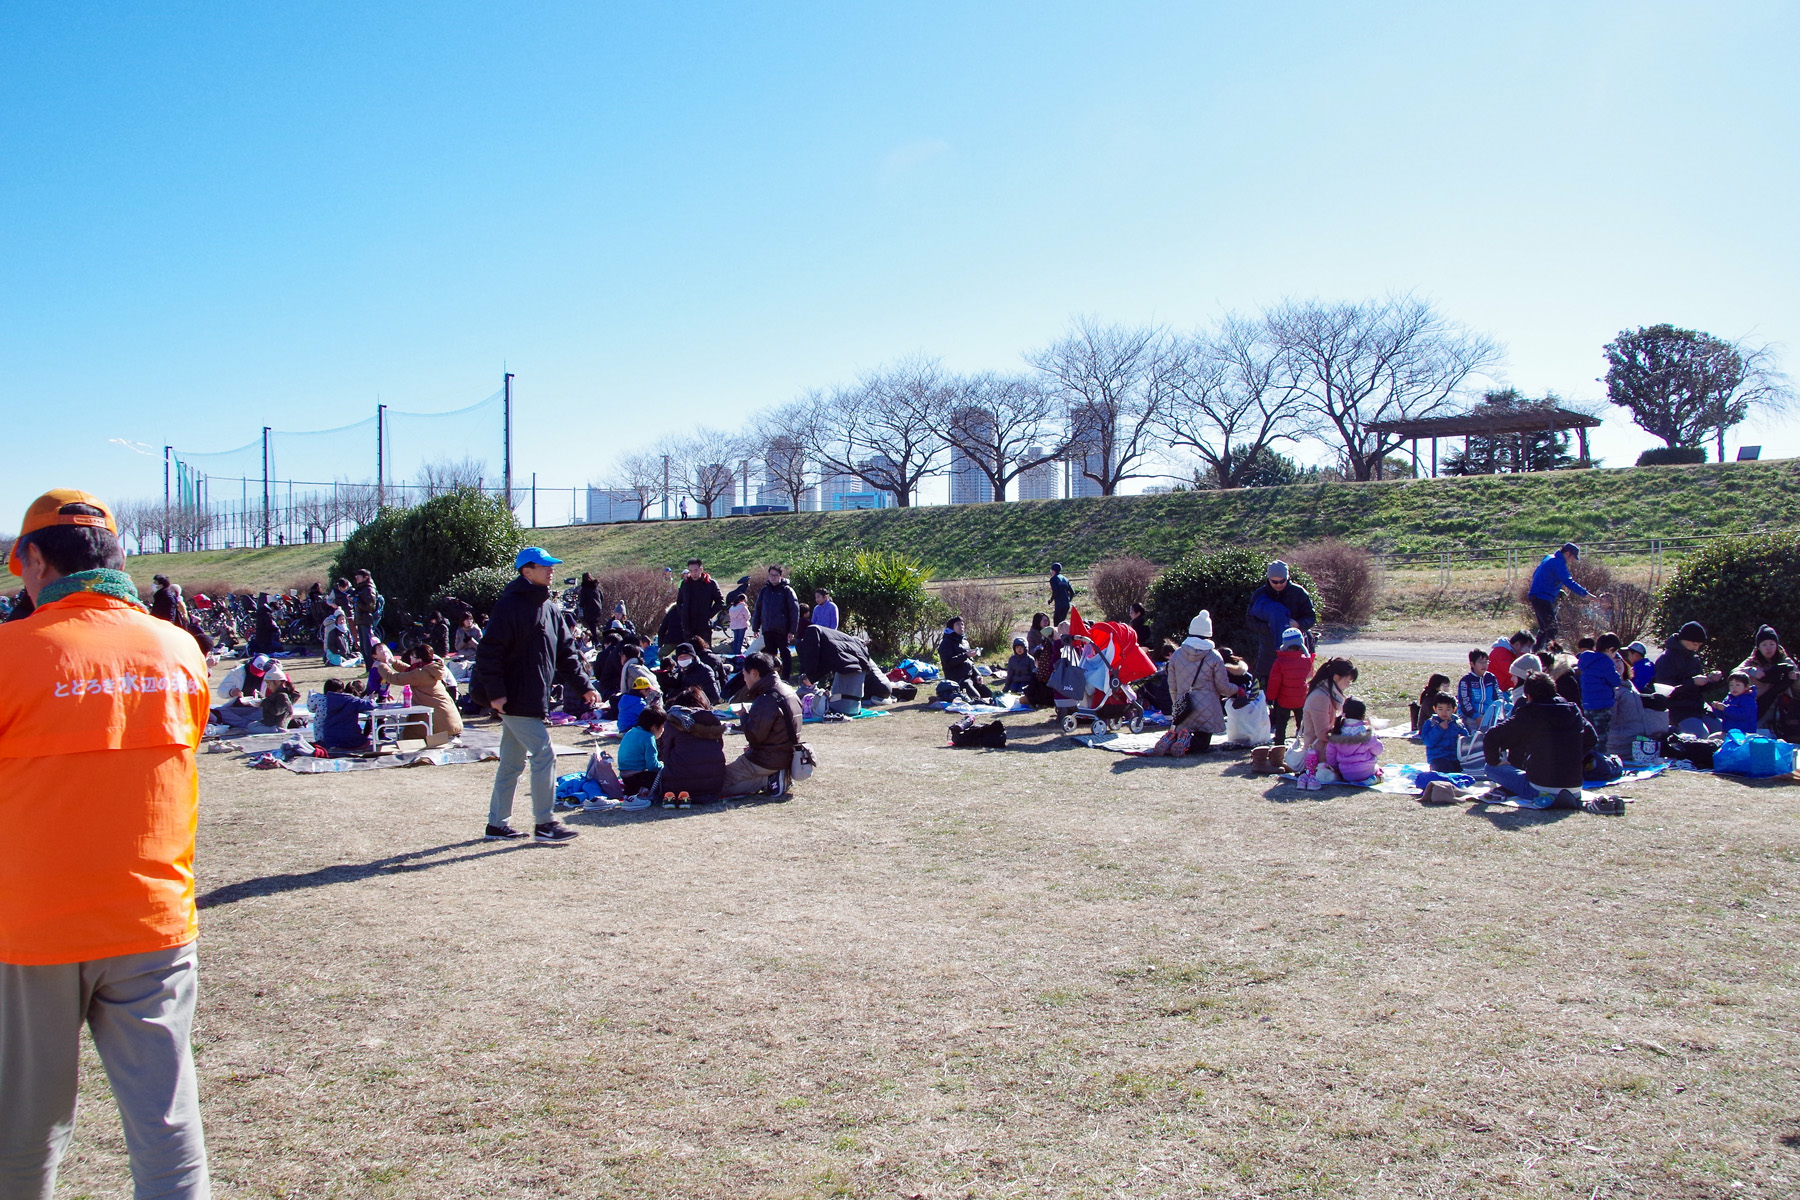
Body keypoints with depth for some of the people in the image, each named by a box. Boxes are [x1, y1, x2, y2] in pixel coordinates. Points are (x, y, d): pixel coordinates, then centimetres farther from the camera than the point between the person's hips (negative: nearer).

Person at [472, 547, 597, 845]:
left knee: (512, 763, 14)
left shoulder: (550, 608, 14)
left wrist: (584, 686, 9)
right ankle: (544, 824, 0)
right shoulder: (510, 605, -13)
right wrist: (495, 693, -22)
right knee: (544, 755, -8)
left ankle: (497, 825, 23)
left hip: (534, 698, 9)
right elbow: (488, 650, -18)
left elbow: (565, 653, 17)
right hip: (516, 698, -9)